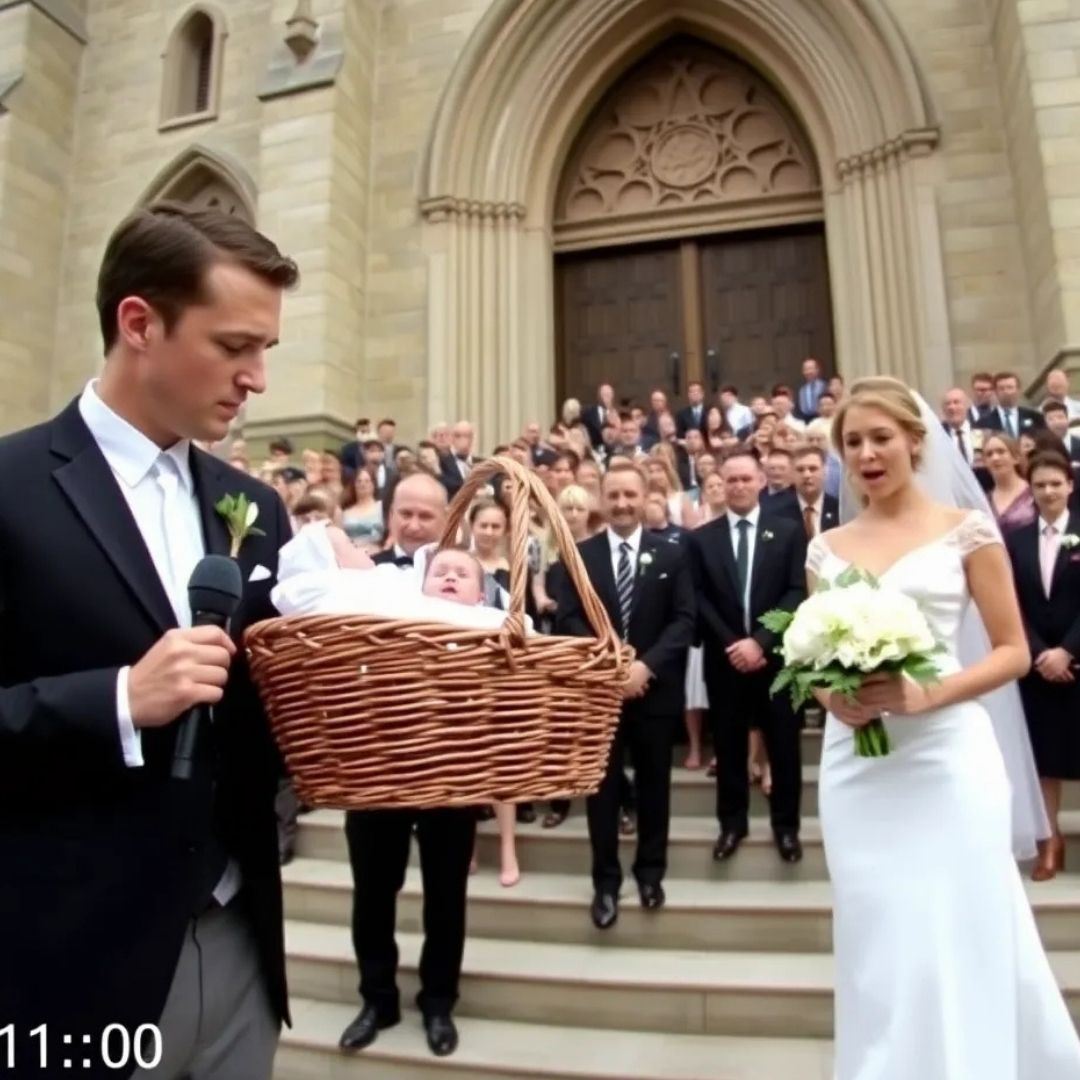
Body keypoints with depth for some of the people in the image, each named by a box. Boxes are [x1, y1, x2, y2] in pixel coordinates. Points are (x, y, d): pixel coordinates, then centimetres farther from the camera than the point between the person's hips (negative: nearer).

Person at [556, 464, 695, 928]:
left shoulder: (671, 555, 3)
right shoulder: (579, 555, 2)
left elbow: (684, 619, -4)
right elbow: (568, 619, -5)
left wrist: (646, 665, -17)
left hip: (655, 688, 1)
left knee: (654, 784, 14)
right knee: (603, 786, 7)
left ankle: (651, 872, 32)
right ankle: (606, 881, 20)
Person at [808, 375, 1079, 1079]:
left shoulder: (966, 529, 0)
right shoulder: (827, 548, 9)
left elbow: (1013, 651, -2)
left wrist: (926, 694, -17)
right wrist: (830, 695, -9)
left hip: (946, 756, -3)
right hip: (857, 762, 3)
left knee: (957, 945, 4)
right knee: (880, 952, 12)